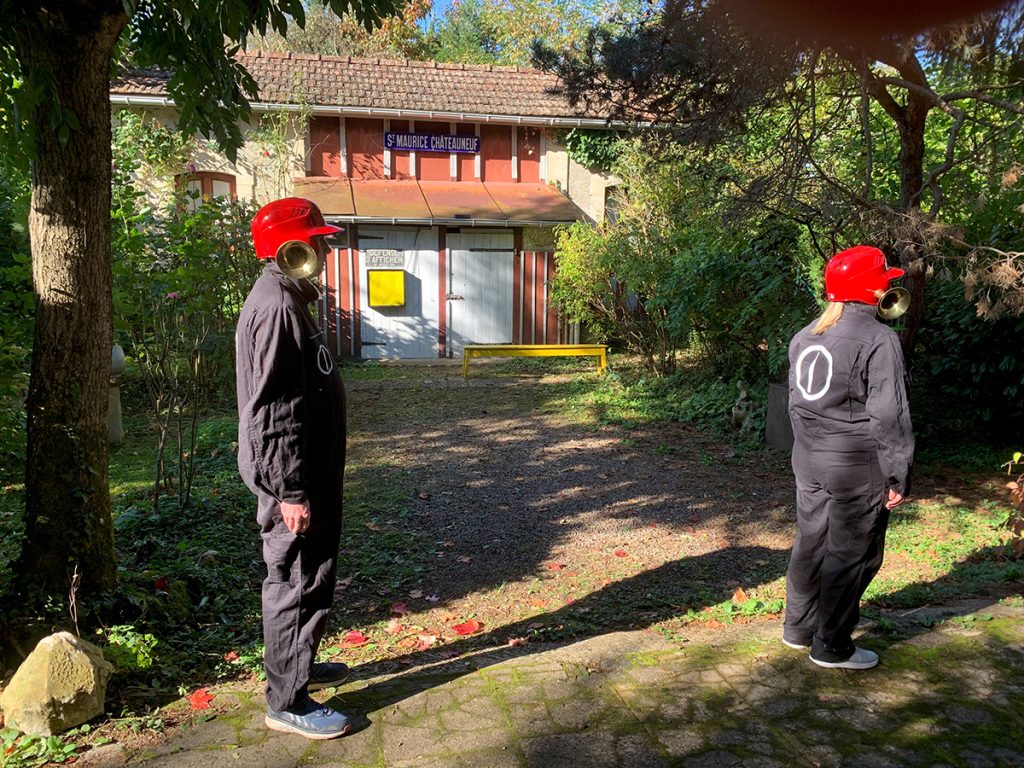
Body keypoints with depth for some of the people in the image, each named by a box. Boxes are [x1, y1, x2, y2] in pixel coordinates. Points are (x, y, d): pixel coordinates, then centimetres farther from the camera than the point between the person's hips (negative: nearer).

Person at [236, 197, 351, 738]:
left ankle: (298, 666, 38)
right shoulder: (276, 307, -20)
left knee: (308, 579, 22)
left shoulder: (288, 299, 13)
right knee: (296, 583, 1)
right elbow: (271, 409, -25)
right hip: (293, 476, -10)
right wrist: (289, 490, -24)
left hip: (310, 470, 10)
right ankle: (287, 703, 15)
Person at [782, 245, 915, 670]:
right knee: (850, 555, 5)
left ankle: (798, 627, 31)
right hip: (857, 467, -7)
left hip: (809, 461, 7)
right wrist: (898, 476, -9)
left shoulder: (804, 337, 8)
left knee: (811, 543, 18)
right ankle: (832, 646, 16)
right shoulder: (878, 339, -15)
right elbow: (888, 415, -15)